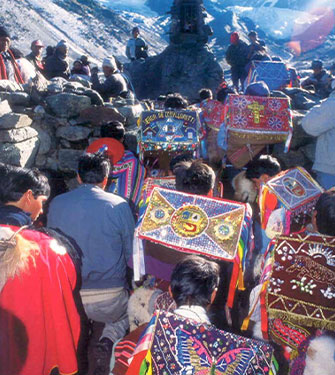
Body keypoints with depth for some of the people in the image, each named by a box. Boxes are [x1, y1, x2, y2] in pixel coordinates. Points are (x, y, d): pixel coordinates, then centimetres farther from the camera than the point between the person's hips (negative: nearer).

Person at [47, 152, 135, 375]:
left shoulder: (56, 204, 0)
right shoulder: (119, 205, -9)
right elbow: (132, 254, -2)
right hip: (108, 302, -4)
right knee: (131, 306, 26)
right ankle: (109, 340, 2)